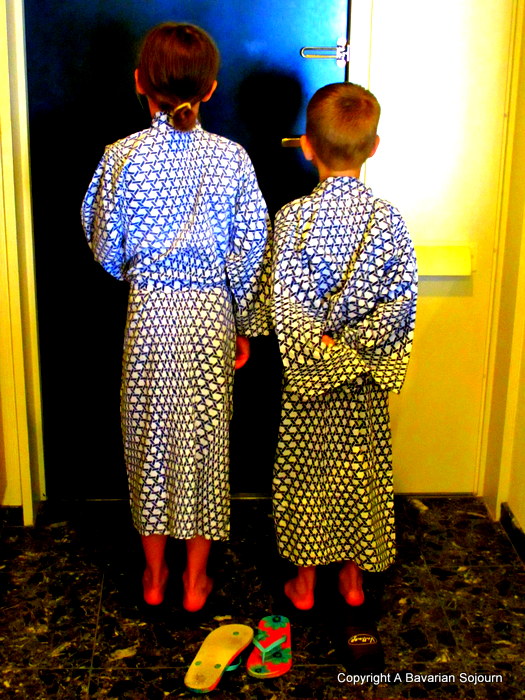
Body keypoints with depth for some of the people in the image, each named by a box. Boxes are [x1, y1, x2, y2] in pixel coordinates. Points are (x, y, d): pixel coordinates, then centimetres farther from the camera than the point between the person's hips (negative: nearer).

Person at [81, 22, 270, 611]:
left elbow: (104, 248, -2)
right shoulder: (231, 158, -7)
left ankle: (154, 576, 28)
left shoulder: (122, 156, -9)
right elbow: (250, 250, -4)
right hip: (211, 314, 1)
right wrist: (244, 327, 7)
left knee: (149, 437, 14)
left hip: (148, 313, 0)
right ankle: (195, 580, 25)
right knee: (205, 439, 12)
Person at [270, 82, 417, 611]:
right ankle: (354, 578, 29)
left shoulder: (293, 217, -14)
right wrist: (355, 345, -9)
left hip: (308, 370, -1)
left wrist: (322, 349, -9)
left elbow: (284, 303, -17)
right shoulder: (389, 218, -9)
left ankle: (305, 581, 25)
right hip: (366, 378, 2)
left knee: (305, 472, 13)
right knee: (361, 469, 16)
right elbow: (402, 300, -12)